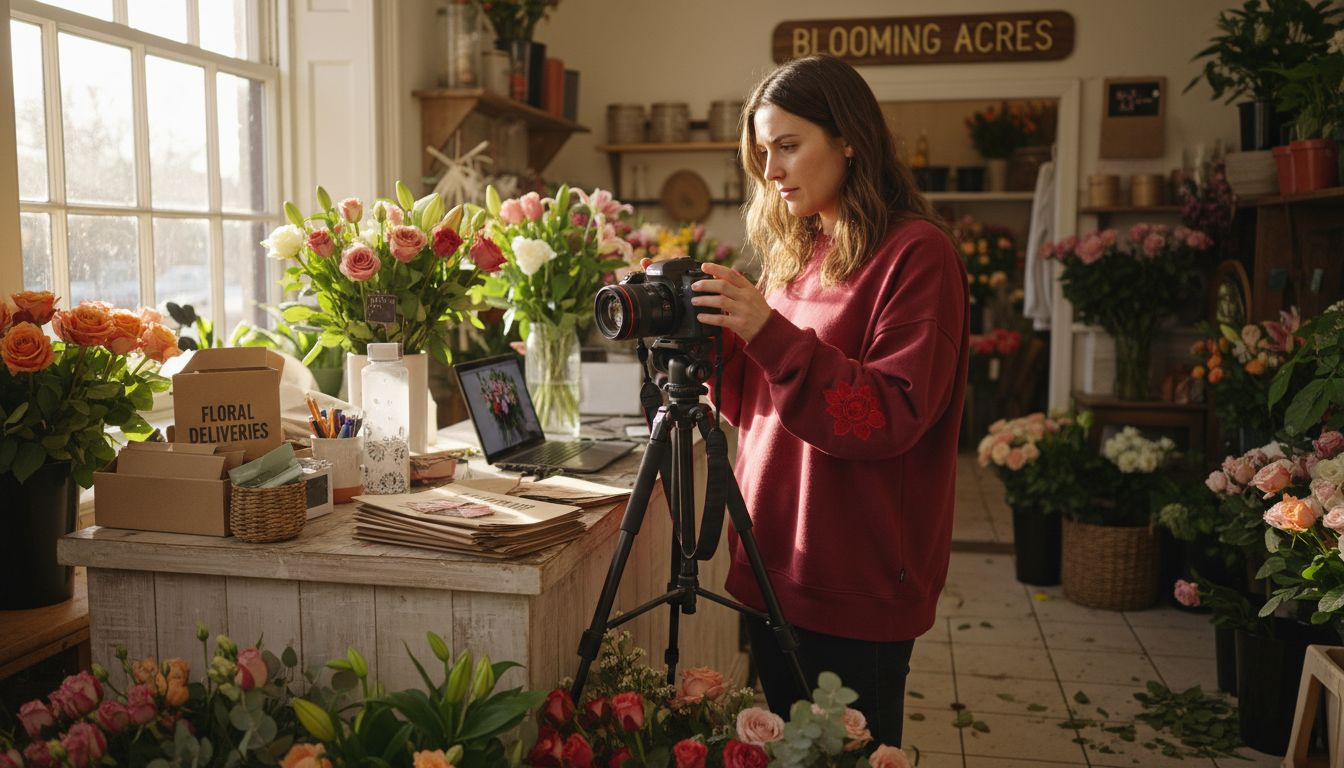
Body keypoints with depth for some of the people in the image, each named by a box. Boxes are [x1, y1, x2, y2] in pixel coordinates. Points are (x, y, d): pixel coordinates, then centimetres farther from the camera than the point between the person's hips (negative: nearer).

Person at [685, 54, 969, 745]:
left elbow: (894, 419, -19)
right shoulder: (797, 252, 11)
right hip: (776, 572, 7)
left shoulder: (915, 253, -11)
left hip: (857, 587, -7)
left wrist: (771, 333, -25)